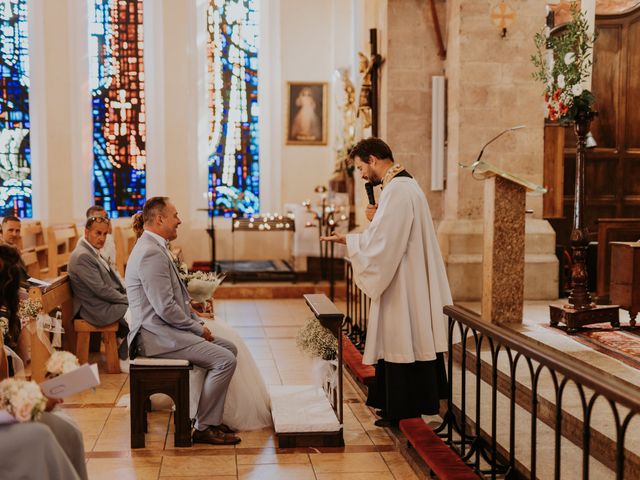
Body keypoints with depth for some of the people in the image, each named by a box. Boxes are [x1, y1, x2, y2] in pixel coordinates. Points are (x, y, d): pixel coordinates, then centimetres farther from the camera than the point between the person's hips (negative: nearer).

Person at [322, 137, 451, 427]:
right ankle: (397, 406, 24)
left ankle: (402, 412, 9)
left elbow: (382, 242, -22)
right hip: (411, 282, 10)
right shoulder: (407, 185, 14)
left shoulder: (396, 190, -19)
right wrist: (376, 218, 4)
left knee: (401, 345, -1)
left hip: (403, 287, -10)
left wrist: (347, 240, -10)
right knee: (403, 345, 15)